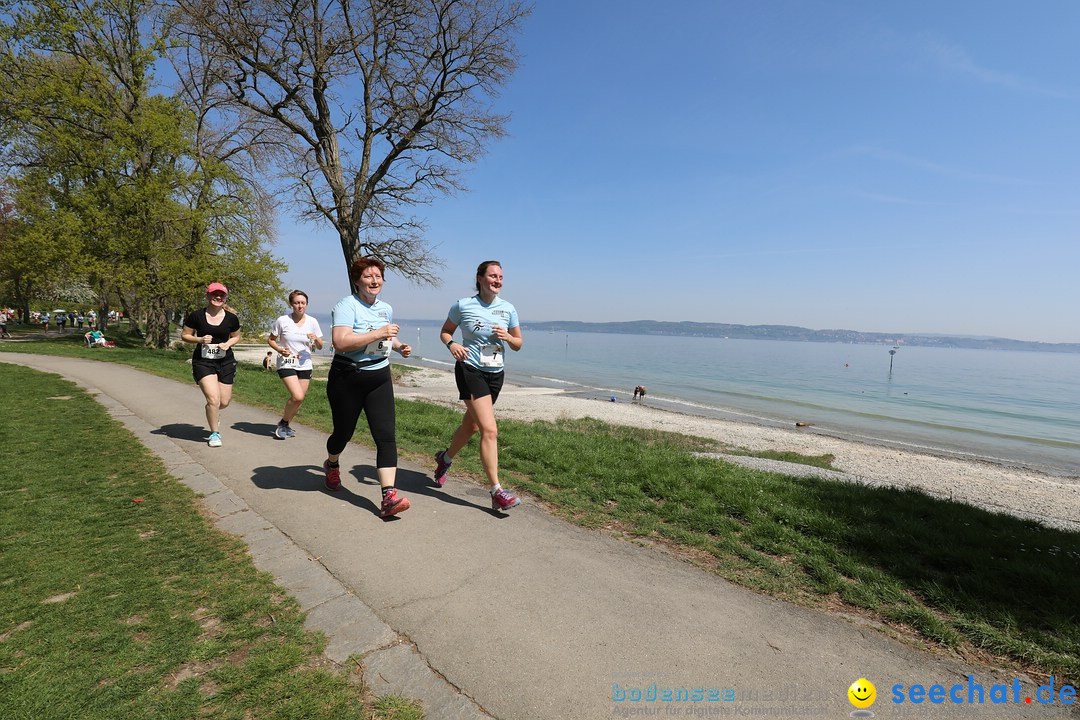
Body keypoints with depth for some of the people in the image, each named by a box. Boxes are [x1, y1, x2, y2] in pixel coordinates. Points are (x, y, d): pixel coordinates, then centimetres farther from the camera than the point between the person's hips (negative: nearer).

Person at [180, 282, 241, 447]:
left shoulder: (231, 318, 1)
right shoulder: (197, 316, -4)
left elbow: (236, 336, 16)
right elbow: (184, 335, 5)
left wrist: (227, 344, -5)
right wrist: (200, 339, -14)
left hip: (226, 362, 3)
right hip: (203, 361, -2)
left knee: (224, 402, 5)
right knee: (213, 399, -14)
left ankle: (213, 412, 45)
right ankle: (214, 434, 8)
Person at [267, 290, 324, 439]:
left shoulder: (312, 322, 0)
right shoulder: (282, 321, -6)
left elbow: (320, 347, 5)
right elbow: (270, 340, 5)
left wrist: (316, 339, -17)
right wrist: (279, 350, -15)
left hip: (305, 366, 4)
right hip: (286, 364, -4)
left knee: (299, 400, 8)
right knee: (297, 397, -20)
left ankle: (285, 425, 33)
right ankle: (283, 423, 7)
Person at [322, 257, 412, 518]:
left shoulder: (386, 308, 10)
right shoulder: (346, 305, -12)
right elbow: (340, 342, -27)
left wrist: (399, 346, 10)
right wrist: (378, 333, -26)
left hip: (379, 378, 5)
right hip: (347, 379, -4)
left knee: (386, 436, -9)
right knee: (344, 432, 14)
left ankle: (389, 497, -12)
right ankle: (332, 465, 50)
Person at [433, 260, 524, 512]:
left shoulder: (508, 309, 4)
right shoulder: (463, 305, -5)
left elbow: (518, 345, 9)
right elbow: (445, 332, 7)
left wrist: (507, 337, -13)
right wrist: (452, 345, -14)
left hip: (495, 374, 6)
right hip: (470, 370, -5)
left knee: (471, 426, 21)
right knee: (490, 430, -16)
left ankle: (445, 457, 50)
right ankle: (496, 492, -10)